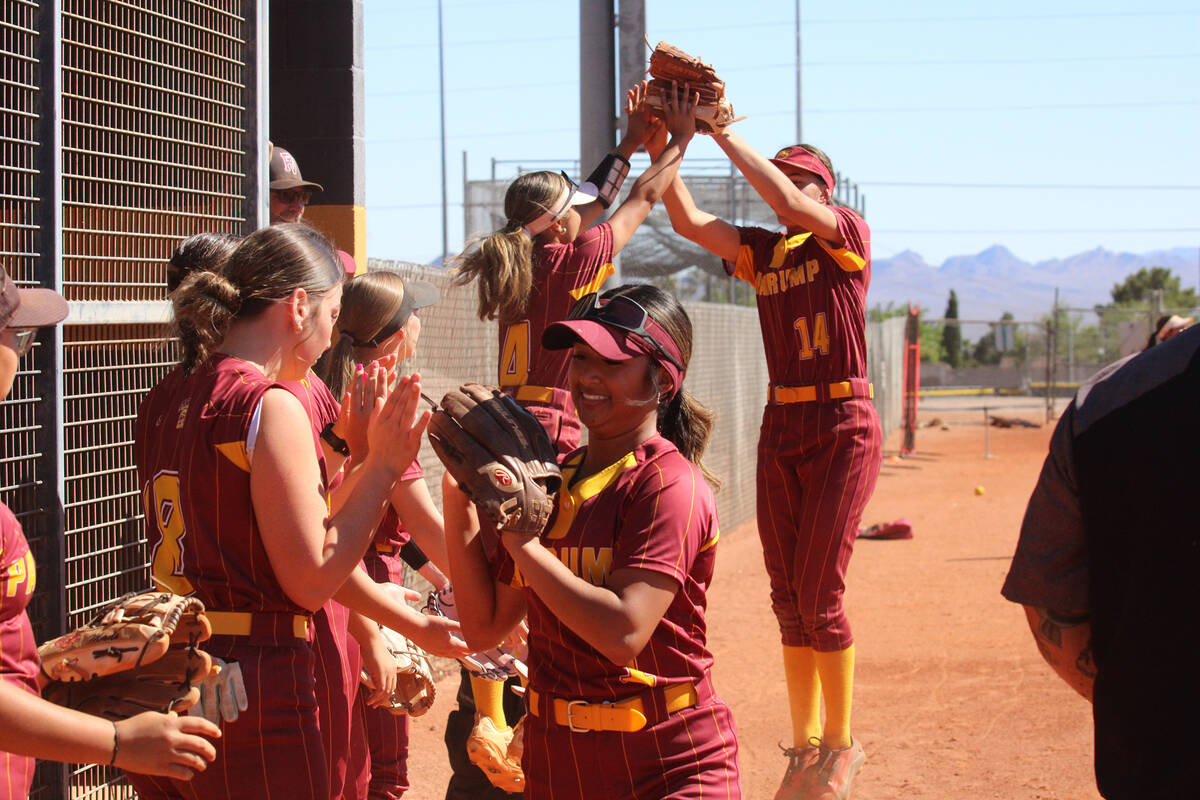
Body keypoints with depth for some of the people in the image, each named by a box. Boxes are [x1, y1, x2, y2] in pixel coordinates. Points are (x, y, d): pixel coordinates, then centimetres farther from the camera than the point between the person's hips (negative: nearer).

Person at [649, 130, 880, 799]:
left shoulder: (849, 234, -4)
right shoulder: (762, 251, 11)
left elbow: (787, 202, -22)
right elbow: (689, 220, -1)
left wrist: (723, 132, -19)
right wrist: (662, 145, -11)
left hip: (844, 429, -6)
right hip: (780, 429, 6)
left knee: (817, 594, -7)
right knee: (788, 597, 6)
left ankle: (841, 744, 8)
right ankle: (805, 745, 16)